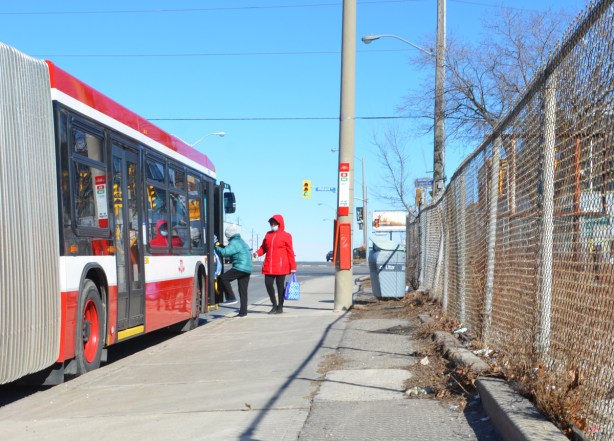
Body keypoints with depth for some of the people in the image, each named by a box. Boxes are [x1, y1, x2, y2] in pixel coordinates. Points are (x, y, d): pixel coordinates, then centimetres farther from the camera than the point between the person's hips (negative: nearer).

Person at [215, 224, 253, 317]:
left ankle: (231, 298, -10)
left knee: (223, 278, -6)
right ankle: (243, 312, 9)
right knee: (243, 291, 9)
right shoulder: (242, 242, 23)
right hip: (248, 269, 10)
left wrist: (216, 247, -5)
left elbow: (224, 252, -20)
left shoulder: (234, 243, -9)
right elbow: (249, 254, 34)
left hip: (240, 267, -10)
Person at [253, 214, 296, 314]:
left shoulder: (286, 236, 0)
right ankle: (274, 305, 18)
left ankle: (280, 307, 14)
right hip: (268, 266, 4)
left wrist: (293, 267, -5)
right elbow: (263, 247, 16)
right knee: (268, 284, 1)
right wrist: (257, 253, -6)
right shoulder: (268, 234, 14)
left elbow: (290, 252, -2)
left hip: (281, 266, -4)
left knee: (280, 285, 2)